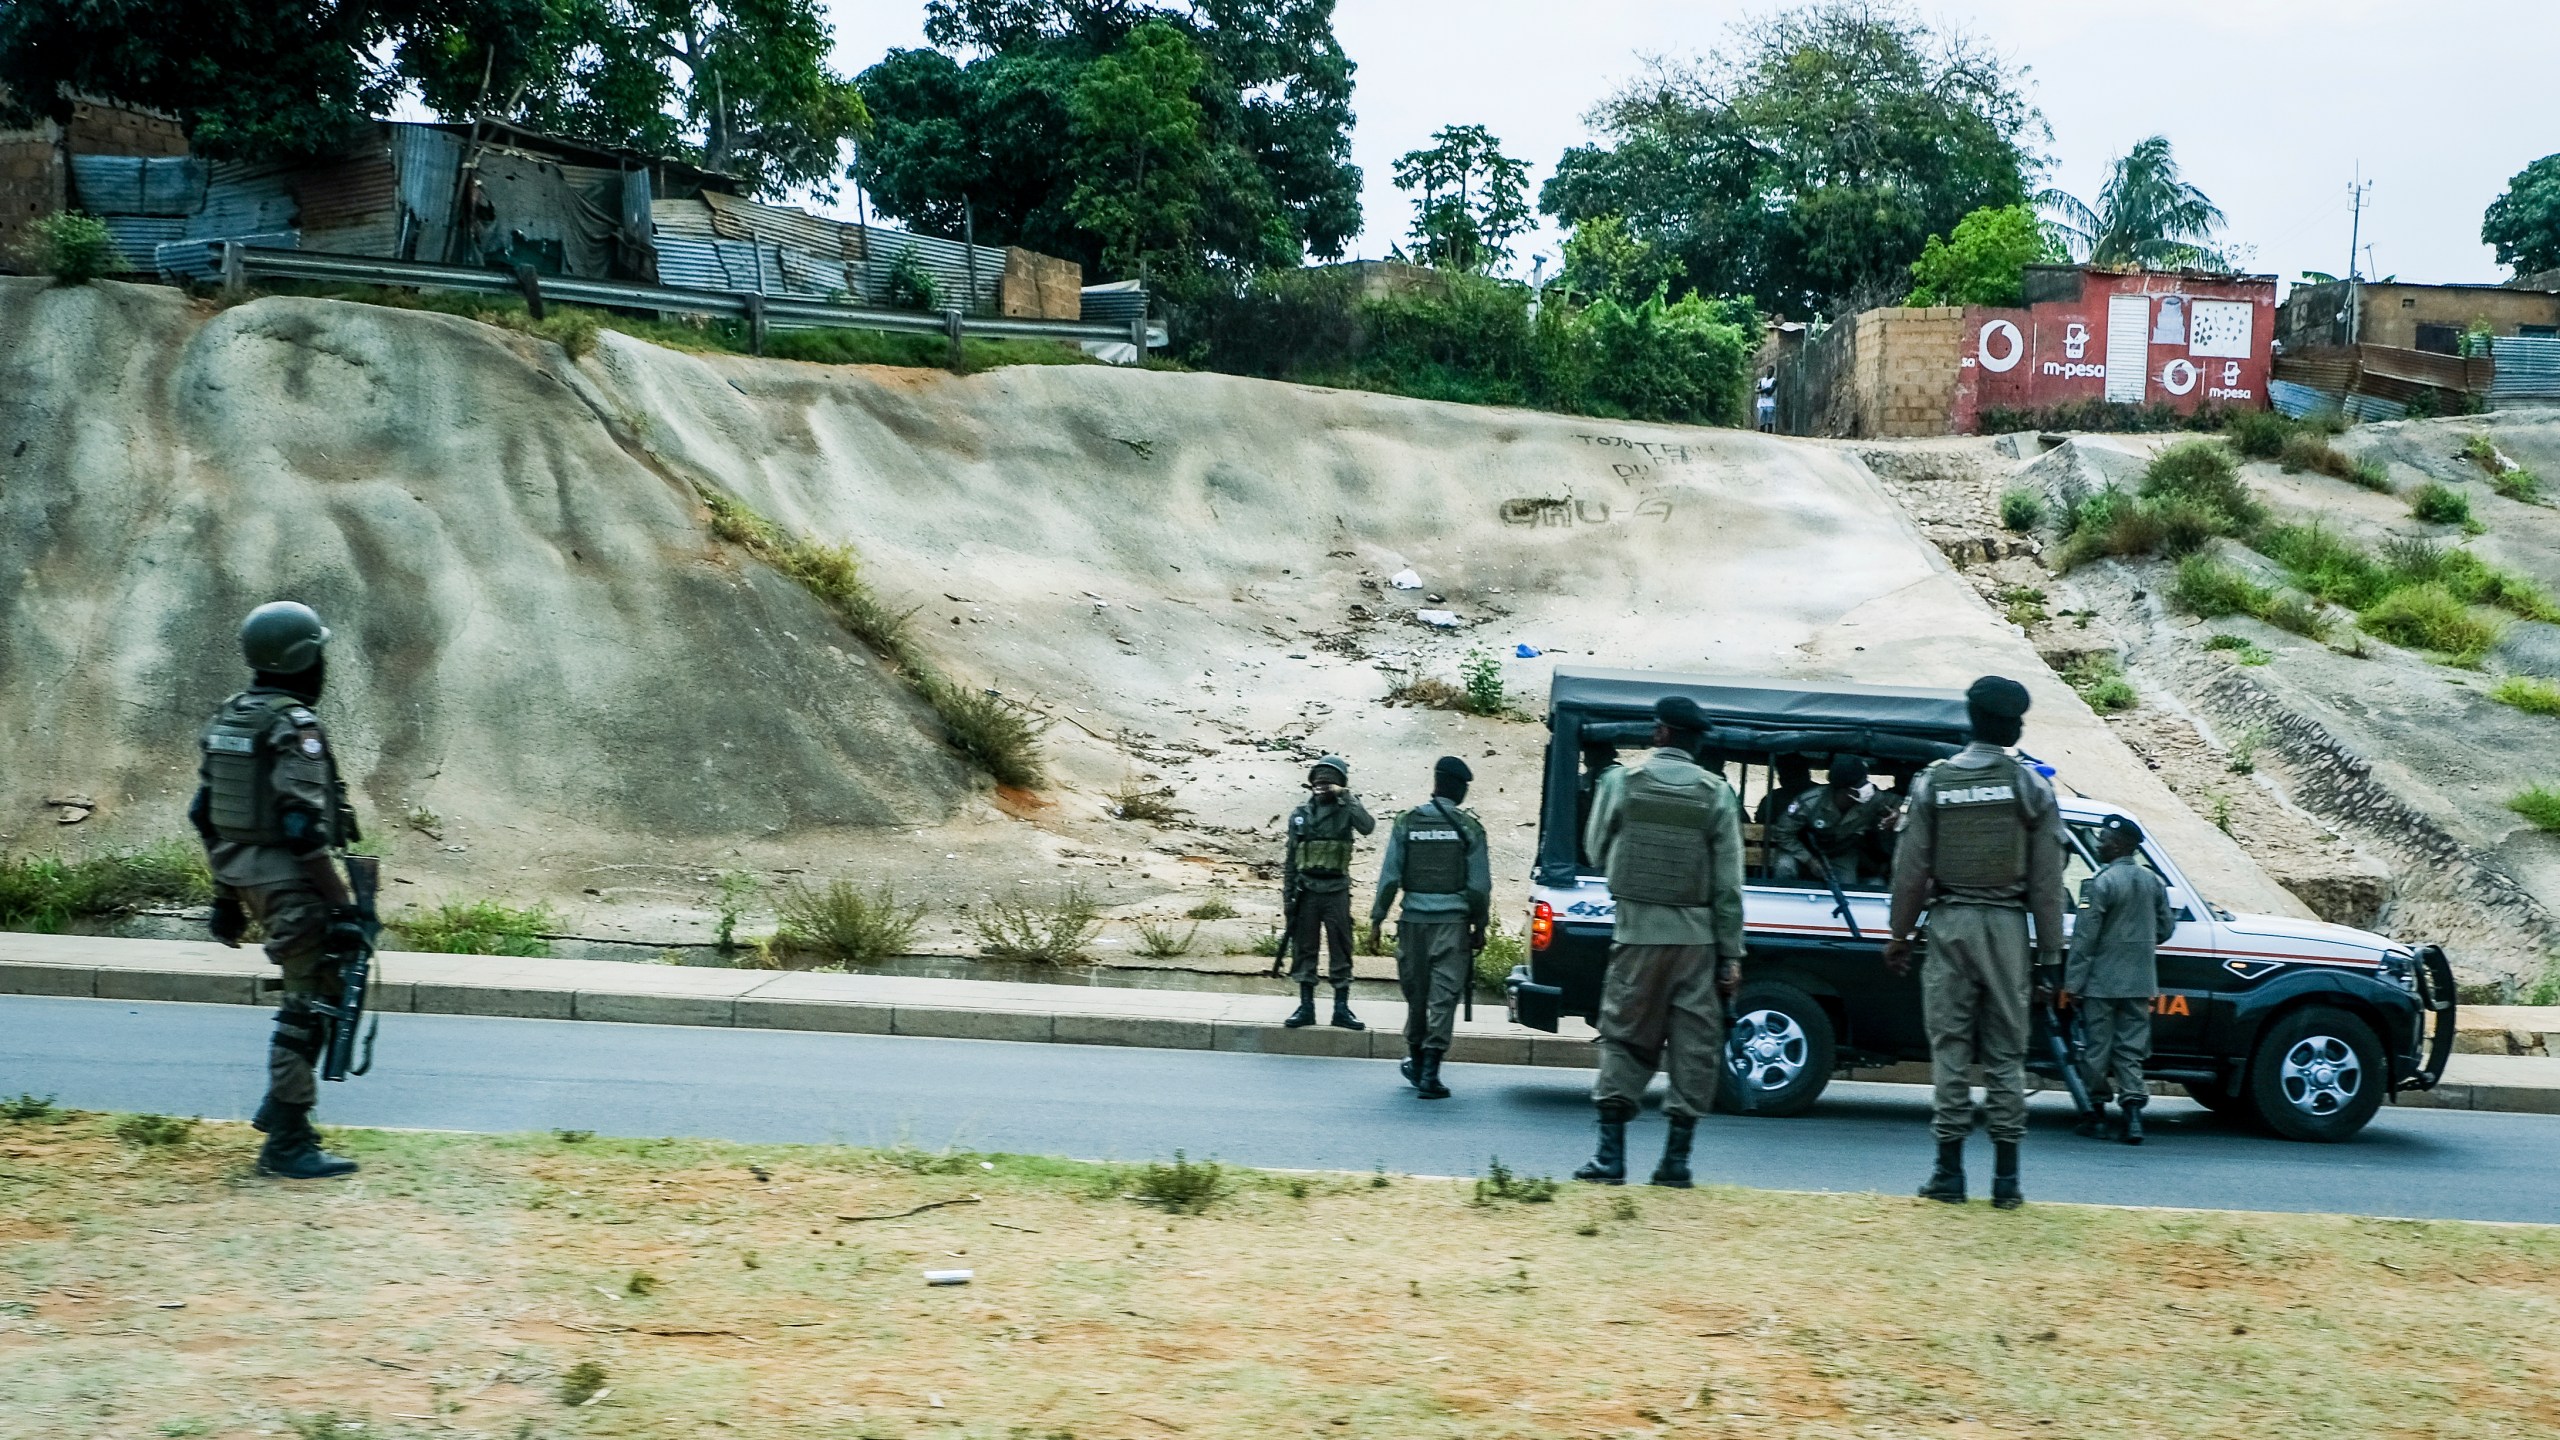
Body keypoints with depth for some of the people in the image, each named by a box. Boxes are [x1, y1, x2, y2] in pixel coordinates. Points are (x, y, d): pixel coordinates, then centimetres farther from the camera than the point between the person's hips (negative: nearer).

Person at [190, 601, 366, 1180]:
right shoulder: (295, 728, -17)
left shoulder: (226, 720, 10)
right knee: (308, 1007, -2)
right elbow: (304, 830, -23)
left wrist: (226, 894, 21)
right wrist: (342, 905, -20)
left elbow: (205, 816, 14)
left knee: (318, 987, 23)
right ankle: (287, 1144, 0)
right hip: (291, 882, -9)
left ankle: (280, 1105, 26)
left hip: (243, 875, 9)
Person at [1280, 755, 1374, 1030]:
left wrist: (1345, 795, -17)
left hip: (1337, 892, -2)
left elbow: (1367, 826, -21)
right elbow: (1290, 859, 12)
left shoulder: (1346, 811, 2)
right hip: (1306, 891, 2)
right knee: (1304, 950, 3)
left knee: (1341, 950, 0)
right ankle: (1306, 1007, 9)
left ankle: (1341, 1008, 5)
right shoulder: (1300, 815, 9)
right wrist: (1287, 896, 7)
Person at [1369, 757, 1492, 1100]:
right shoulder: (1468, 828, -2)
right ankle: (1429, 1069, -10)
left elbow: (1390, 876, 0)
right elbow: (1479, 885, -1)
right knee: (1444, 995, -3)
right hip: (1453, 921, -2)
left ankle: (1416, 1060, 29)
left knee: (1415, 992, 15)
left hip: (1414, 920, 2)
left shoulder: (1407, 823, 2)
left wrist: (1377, 920, 5)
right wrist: (1480, 927, 10)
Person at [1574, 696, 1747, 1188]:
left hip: (1636, 934, 0)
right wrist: (1731, 954, 2)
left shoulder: (1622, 782, -3)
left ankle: (1610, 1157, 5)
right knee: (1694, 1045, 7)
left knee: (1624, 1039, 8)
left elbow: (1597, 848, 6)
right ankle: (1676, 1160, 6)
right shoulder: (1716, 794, -1)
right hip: (1696, 938, 0)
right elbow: (1727, 884, -1)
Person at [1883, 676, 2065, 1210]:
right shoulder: (2032, 787, 0)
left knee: (1950, 1046, 4)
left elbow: (1911, 867, 0)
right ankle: (2006, 1178, 5)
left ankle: (1949, 1173, 4)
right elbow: (2047, 879, 0)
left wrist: (1899, 935, 8)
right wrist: (2049, 951, 5)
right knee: (2006, 1051, 5)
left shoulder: (1934, 782, 1)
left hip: (1950, 922, 0)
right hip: (2006, 924, 0)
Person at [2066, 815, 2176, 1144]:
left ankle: (2097, 1113, 13)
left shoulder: (2103, 882, -13)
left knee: (2097, 1046, 5)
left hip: (2102, 981, -6)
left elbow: (2085, 936, -14)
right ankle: (2132, 1112, -3)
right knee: (2131, 1048, 8)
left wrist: (2073, 982, -11)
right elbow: (2166, 927, 14)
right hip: (2139, 981, 6)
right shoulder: (2152, 882, 6)